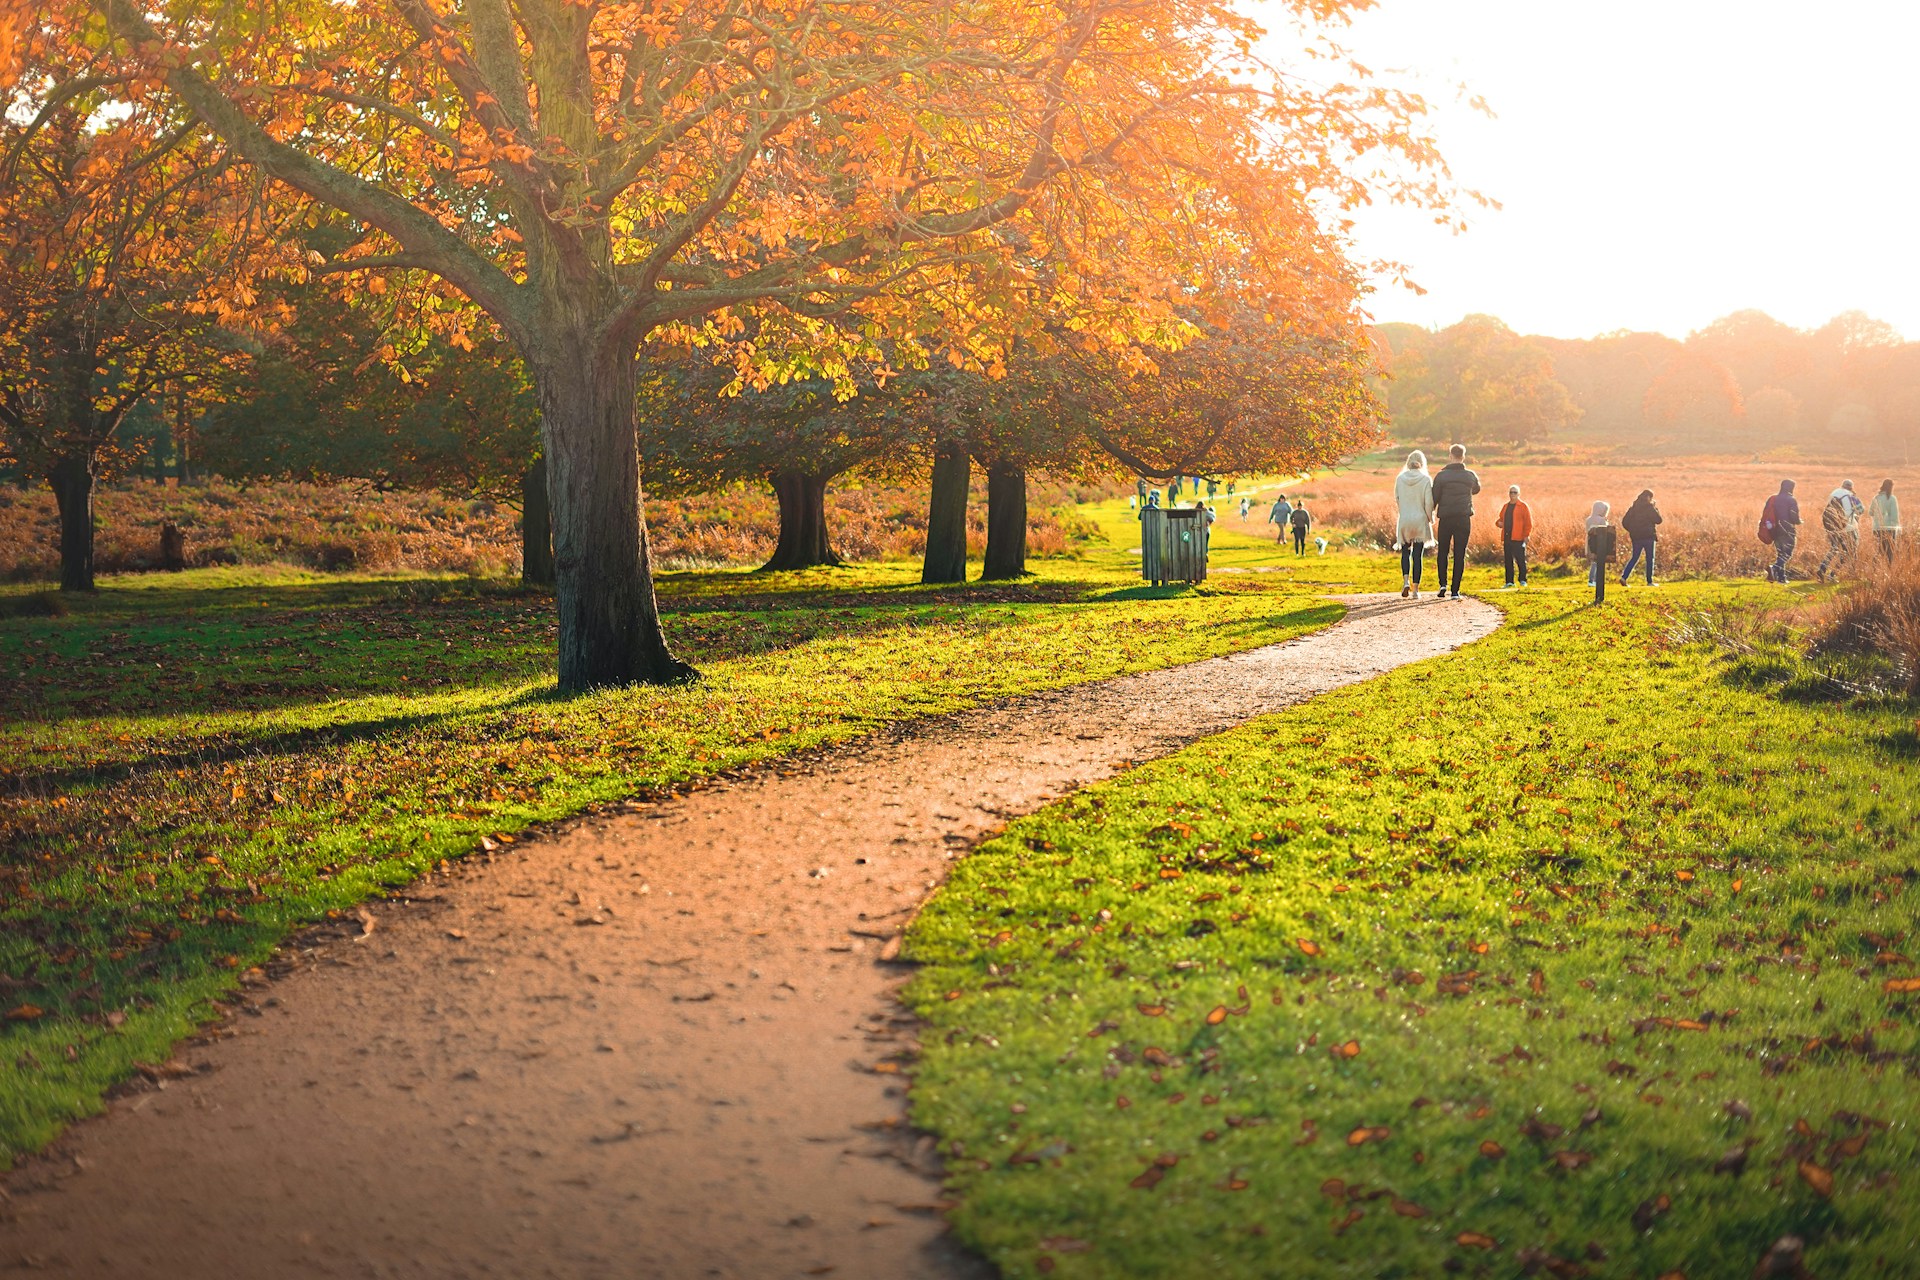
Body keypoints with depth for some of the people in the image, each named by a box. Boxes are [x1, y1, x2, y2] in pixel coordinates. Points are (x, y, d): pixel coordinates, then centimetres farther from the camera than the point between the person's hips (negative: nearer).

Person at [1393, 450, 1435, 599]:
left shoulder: (1400, 478, -2)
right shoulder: (1426, 479, -9)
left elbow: (1397, 499, 6)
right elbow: (1429, 502, -10)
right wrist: (1430, 518, 7)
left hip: (1404, 520, 2)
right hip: (1420, 521, -2)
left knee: (1405, 553, 15)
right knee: (1418, 555, 4)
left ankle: (1405, 581, -7)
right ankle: (1415, 589, 4)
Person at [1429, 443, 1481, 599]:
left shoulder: (1441, 475, -6)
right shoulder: (1470, 476, 1)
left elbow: (1434, 497, -4)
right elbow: (1476, 489, 22)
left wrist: (1431, 514, 12)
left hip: (1445, 519, -1)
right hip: (1463, 519, 1)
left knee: (1442, 552, 13)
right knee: (1459, 554, 3)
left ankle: (1443, 584, -3)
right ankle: (1455, 591, 0)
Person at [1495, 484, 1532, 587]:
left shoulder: (1523, 506, -1)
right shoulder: (1505, 507, 17)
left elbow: (1528, 523, -4)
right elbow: (1501, 519, 27)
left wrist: (1526, 535, -11)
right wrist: (1500, 523, 3)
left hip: (1518, 538, -6)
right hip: (1507, 538, 6)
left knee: (1520, 560, -5)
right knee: (1508, 561, 7)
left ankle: (1523, 580, 2)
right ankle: (1509, 581, 11)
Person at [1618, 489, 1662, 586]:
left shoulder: (1633, 508, 8)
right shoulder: (1649, 507, -9)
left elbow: (1625, 522, 7)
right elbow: (1658, 520, -9)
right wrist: (1656, 509, 5)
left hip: (1636, 537, 5)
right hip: (1648, 537, -5)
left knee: (1634, 558, 10)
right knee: (1650, 558, 5)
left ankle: (1624, 577, -7)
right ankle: (1649, 581, 6)